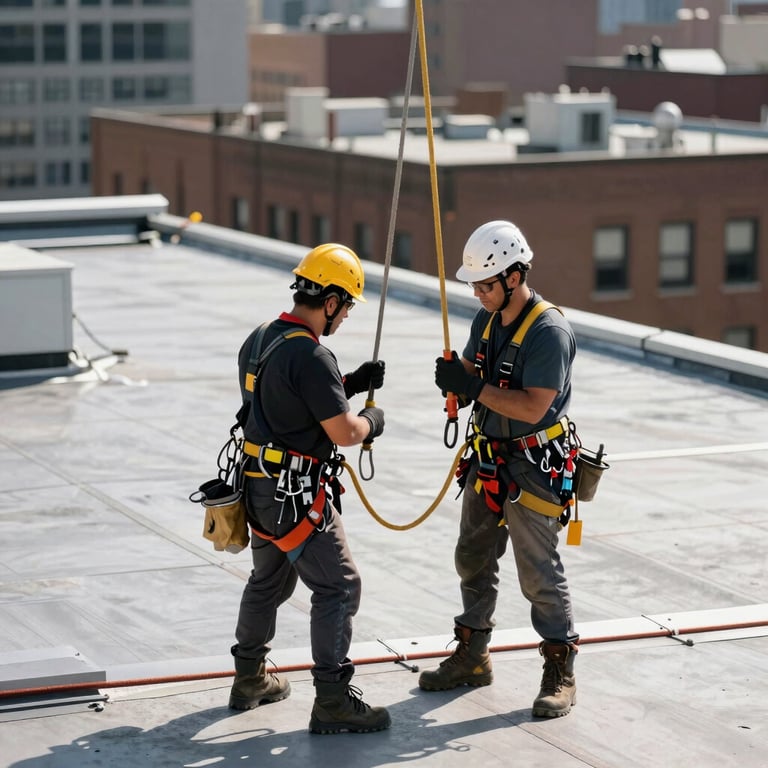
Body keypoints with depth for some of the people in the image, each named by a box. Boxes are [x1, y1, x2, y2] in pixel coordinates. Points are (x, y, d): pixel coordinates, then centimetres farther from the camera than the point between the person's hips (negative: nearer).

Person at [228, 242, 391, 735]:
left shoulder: (258, 340, 8)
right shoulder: (311, 356, -22)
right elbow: (344, 432, -21)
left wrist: (351, 384, 15)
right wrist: (372, 421, 1)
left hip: (260, 486, 10)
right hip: (298, 496, -10)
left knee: (269, 580, 24)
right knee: (339, 587, -3)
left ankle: (250, 680, 36)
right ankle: (333, 702, -4)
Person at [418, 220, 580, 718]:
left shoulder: (549, 331, -20)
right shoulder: (487, 320, 5)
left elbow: (534, 406, -27)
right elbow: (474, 376, 12)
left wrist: (475, 387, -28)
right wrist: (454, 382, -11)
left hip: (534, 468, -8)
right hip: (488, 461, 8)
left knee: (540, 573, -3)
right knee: (473, 560, 16)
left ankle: (561, 673, 8)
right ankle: (472, 658, 29)